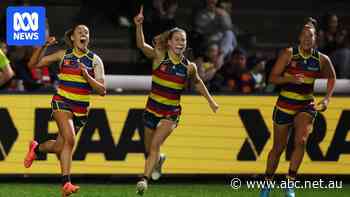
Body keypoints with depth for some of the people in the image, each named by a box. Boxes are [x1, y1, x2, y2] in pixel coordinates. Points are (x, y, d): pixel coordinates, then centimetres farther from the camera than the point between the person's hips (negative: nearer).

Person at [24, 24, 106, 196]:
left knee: (59, 147, 9)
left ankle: (36, 148, 42)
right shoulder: (64, 55, 1)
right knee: (69, 139, -25)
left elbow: (102, 90, -5)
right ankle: (66, 183, -25)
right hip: (62, 103, -3)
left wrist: (87, 76, -20)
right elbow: (33, 64, 4)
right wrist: (44, 47, -10)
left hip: (81, 109, 3)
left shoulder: (95, 60, 0)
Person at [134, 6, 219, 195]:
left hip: (171, 112, -1)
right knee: (148, 150, 16)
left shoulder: (189, 67, -6)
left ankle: (145, 179, -23)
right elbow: (141, 45, -28)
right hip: (152, 109, 1)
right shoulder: (159, 57, -11)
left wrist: (210, 100, 16)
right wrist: (138, 25, -45)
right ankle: (159, 160, 51)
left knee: (155, 145, -22)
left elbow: (197, 82, 16)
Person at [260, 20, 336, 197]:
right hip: (285, 105, -1)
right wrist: (291, 79, -26)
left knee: (301, 141, -22)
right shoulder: (289, 54, -10)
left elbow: (332, 77, 15)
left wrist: (327, 99, 4)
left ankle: (290, 183, -12)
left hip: (306, 106, 1)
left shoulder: (322, 59, -4)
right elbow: (272, 78, -10)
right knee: (278, 147, 7)